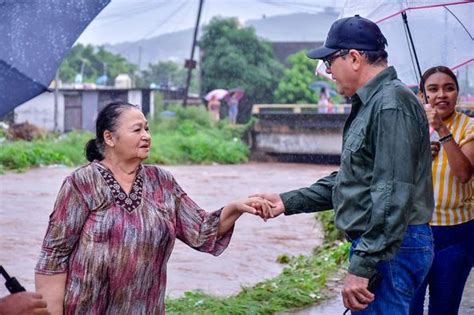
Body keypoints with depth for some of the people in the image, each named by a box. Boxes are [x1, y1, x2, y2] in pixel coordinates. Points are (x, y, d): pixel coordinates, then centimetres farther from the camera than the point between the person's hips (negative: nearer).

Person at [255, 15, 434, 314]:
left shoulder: (392, 104, -17)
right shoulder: (370, 104, 17)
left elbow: (392, 198, -24)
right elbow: (348, 180, 22)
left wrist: (361, 267, -24)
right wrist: (288, 202, 15)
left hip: (390, 250, -10)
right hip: (372, 244, 10)